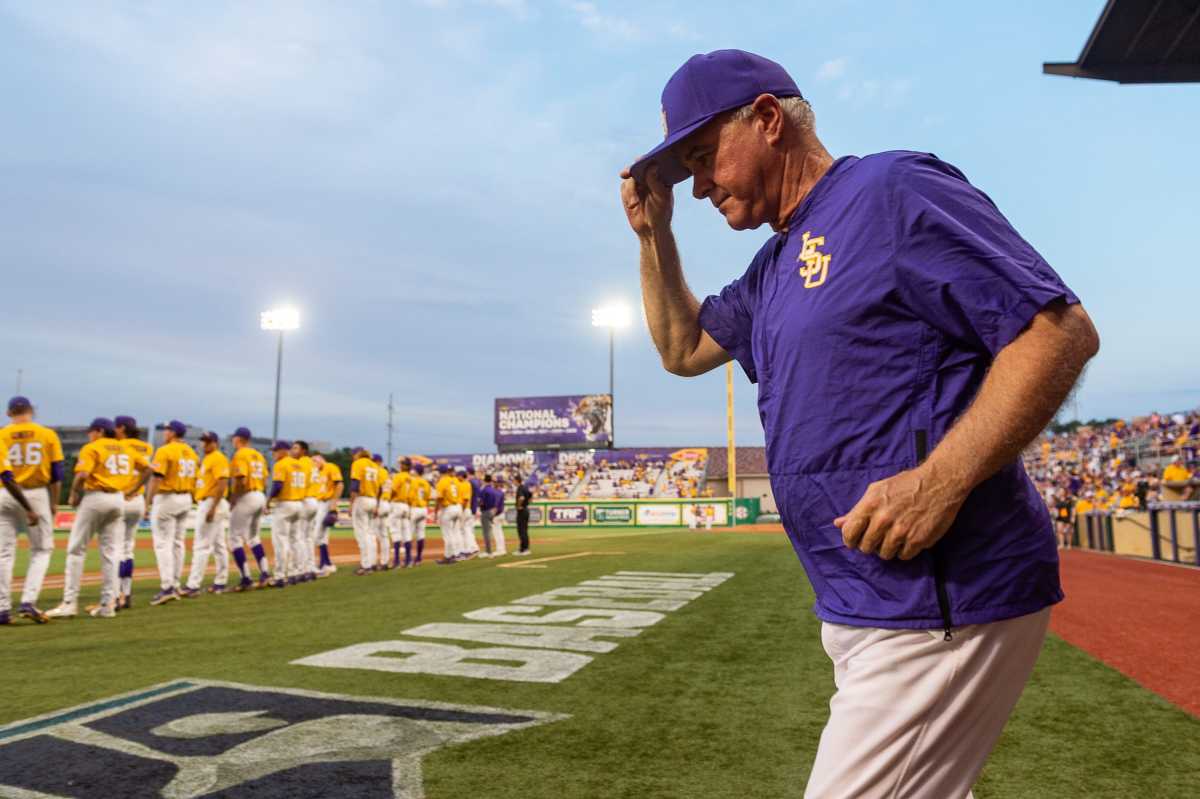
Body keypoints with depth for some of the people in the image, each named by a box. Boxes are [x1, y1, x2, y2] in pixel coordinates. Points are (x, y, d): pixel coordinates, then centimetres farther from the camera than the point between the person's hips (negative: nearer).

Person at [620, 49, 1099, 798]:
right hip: (857, 611, 9)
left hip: (943, 604, -9)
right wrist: (654, 232, 15)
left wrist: (941, 479, -26)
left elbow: (1061, 330, -15)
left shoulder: (893, 190, -11)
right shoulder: (773, 266, 16)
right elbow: (684, 349, 26)